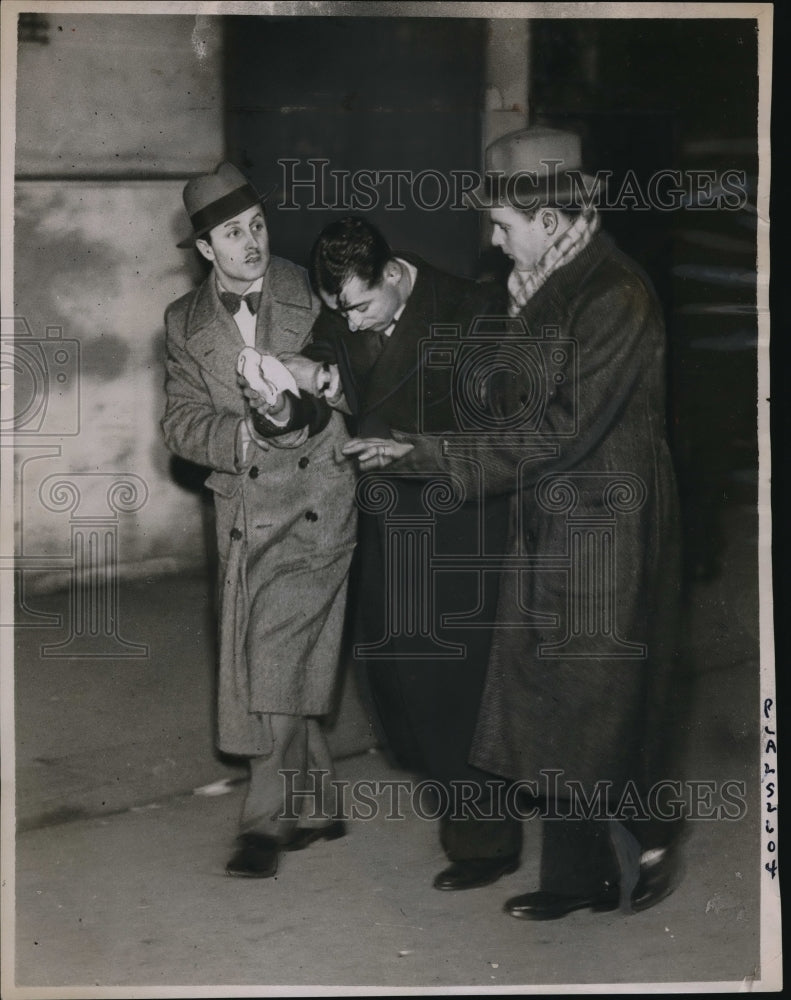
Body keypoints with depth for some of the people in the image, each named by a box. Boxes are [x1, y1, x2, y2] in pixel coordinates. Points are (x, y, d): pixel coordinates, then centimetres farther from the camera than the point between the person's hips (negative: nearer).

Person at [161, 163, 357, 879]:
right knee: (276, 668, 7)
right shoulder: (186, 322, 7)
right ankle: (317, 805, 23)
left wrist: (299, 414, -13)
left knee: (278, 658, -13)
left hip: (317, 504, -3)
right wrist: (249, 430, -16)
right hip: (244, 515, 4)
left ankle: (269, 818, -2)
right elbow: (182, 423, 2)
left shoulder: (315, 296, -1)